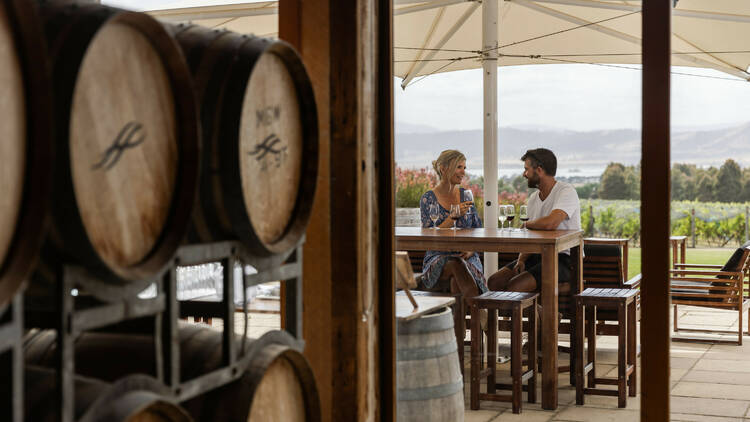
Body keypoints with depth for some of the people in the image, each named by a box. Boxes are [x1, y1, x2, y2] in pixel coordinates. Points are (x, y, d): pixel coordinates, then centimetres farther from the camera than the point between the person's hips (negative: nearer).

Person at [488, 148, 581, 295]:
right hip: (539, 256, 8)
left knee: (514, 286, -26)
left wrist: (527, 224, -9)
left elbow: (550, 223, -31)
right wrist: (521, 260, -6)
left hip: (565, 259, -8)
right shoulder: (533, 198, 14)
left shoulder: (566, 191, -13)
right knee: (494, 282, -6)